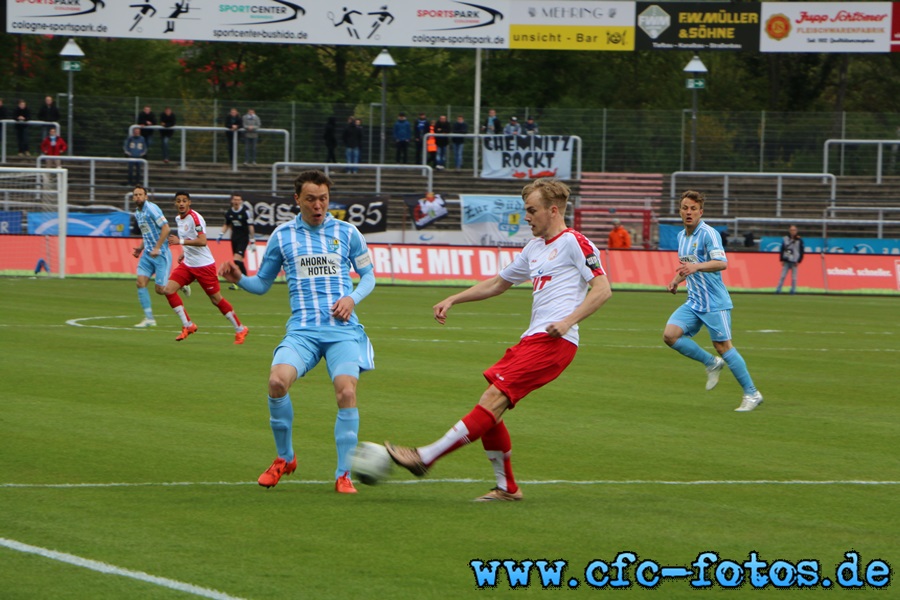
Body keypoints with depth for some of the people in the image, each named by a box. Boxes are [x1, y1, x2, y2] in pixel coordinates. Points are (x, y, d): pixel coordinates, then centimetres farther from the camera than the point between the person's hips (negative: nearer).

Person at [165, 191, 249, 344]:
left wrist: (181, 241, -28)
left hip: (204, 265, -8)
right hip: (187, 264, 8)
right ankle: (188, 326, 2)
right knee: (168, 290, -8)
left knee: (216, 299, -1)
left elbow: (202, 241, -27)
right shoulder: (178, 219, 9)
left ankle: (240, 329, 14)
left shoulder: (195, 218, -17)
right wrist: (184, 253, 12)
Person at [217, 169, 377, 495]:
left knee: (346, 391, -22)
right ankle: (284, 458, -3)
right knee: (278, 380, -26)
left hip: (344, 329, 0)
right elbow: (262, 283, 18)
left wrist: (353, 298, -1)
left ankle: (343, 474, -8)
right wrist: (238, 279, -3)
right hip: (303, 329, 0)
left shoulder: (347, 233, 10)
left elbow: (368, 275, 19)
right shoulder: (283, 235, 11)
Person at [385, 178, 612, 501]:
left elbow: (602, 289, -11)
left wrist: (568, 321, -21)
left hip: (554, 342, -9)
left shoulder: (574, 243, -4)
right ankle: (507, 487, 11)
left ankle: (426, 457, -21)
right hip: (531, 339, 9)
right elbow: (498, 283, 34)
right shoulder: (534, 248, 22)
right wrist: (453, 300, 28)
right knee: (490, 406, 2)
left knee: (495, 398, -16)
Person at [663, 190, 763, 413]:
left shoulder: (708, 234, -13)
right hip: (693, 302, 7)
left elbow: (722, 263, -28)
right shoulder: (681, 236, 13)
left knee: (723, 345, -7)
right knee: (670, 335, -10)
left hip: (715, 302, -7)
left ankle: (752, 394, 5)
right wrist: (676, 280, 12)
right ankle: (712, 364, 9)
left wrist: (696, 267, -42)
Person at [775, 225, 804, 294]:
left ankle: (793, 290, 8)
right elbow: (782, 250, 9)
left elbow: (801, 251, 0)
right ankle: (778, 289, 3)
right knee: (782, 276, 1)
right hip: (786, 261, 2)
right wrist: (782, 260, 4)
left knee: (794, 277, 0)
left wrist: (799, 261, -6)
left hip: (794, 262, -2)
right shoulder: (785, 239, 7)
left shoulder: (799, 240, 0)